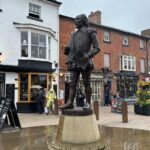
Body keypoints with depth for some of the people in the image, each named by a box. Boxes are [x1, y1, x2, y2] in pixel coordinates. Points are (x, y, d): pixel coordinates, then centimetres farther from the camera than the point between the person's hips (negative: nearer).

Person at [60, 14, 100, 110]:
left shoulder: (90, 32, 3)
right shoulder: (74, 34, 20)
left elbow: (97, 48, -2)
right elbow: (70, 47, 25)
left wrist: (88, 55, -17)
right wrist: (67, 49, 2)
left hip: (85, 62, -5)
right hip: (75, 63, 6)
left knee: (87, 84, 0)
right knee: (72, 84, 0)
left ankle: (88, 103, 7)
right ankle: (70, 103, -1)